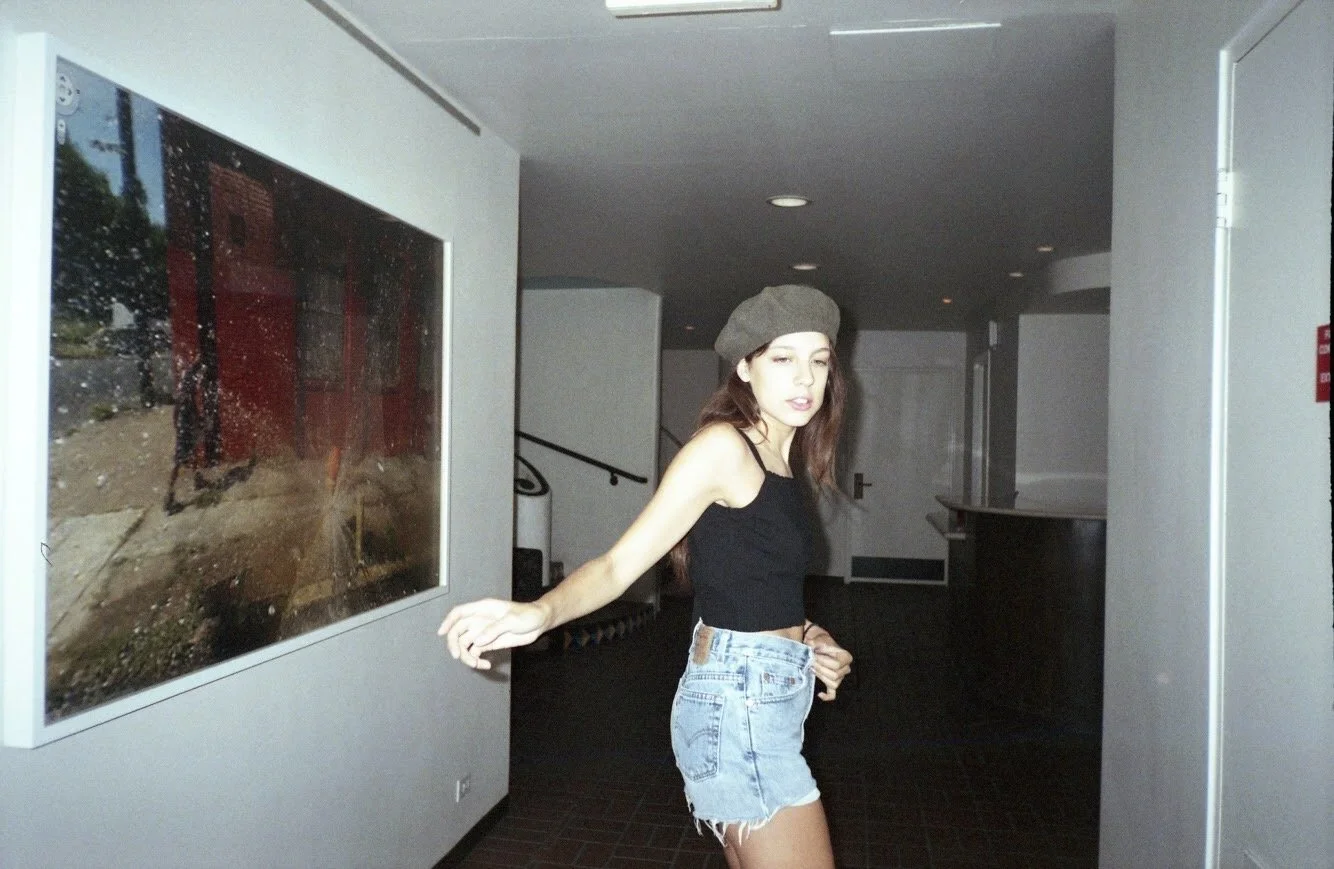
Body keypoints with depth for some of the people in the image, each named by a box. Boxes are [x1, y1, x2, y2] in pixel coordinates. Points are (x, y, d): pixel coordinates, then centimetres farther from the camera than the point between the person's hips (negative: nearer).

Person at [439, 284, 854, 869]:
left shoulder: (780, 461, 10)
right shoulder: (723, 446, -16)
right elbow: (619, 564, -22)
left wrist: (804, 636, 0)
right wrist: (540, 612, -40)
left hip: (764, 702, 9)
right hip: (740, 704, -9)